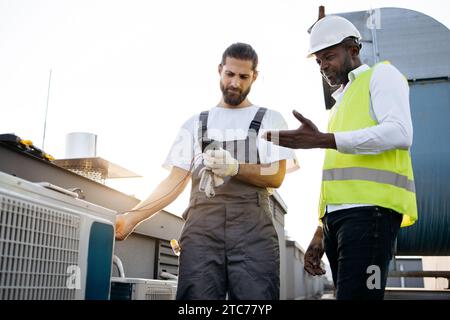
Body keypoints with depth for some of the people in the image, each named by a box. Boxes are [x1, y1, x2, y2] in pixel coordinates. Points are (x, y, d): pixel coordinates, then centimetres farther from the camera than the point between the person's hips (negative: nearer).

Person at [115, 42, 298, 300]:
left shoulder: (270, 119, 15)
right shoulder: (196, 124, 19)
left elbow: (276, 176, 4)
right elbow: (176, 180, 12)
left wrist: (235, 168, -15)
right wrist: (133, 217, 0)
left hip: (253, 229, -1)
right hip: (200, 229, 1)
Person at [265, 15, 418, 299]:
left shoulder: (382, 75, 10)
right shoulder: (341, 104, 31)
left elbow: (400, 133, -11)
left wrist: (322, 140, -19)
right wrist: (321, 233, 20)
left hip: (370, 208, -8)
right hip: (338, 214, 8)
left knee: (355, 293, -19)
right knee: (347, 290, 4)